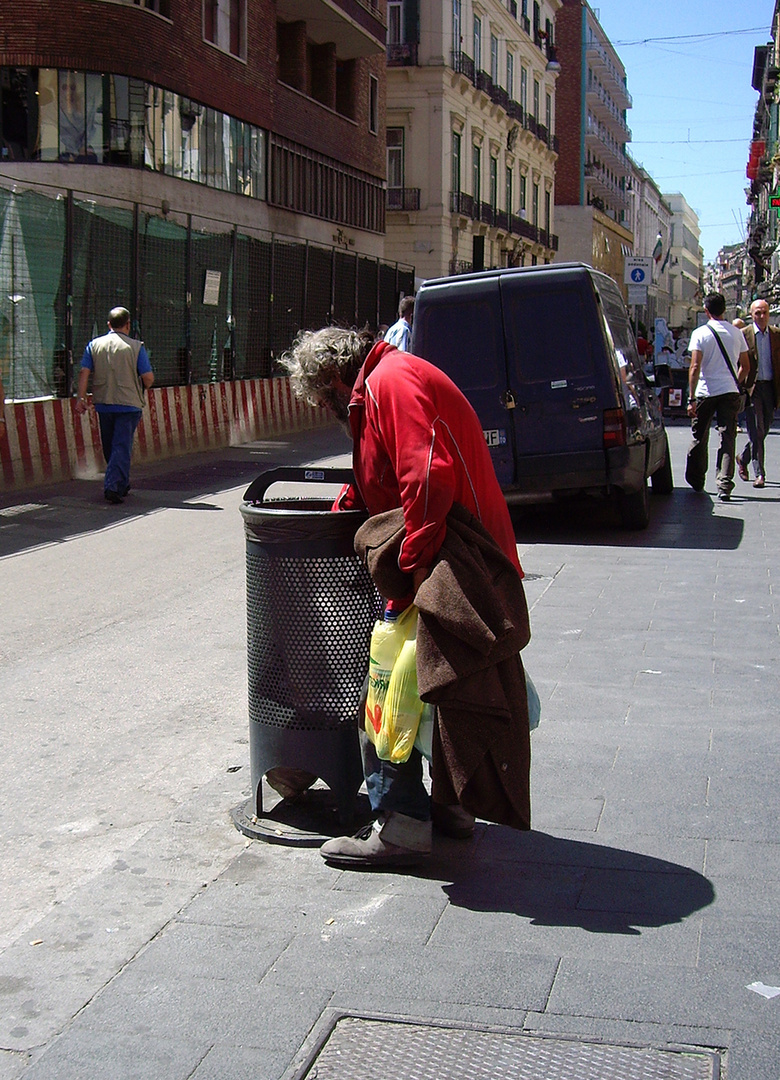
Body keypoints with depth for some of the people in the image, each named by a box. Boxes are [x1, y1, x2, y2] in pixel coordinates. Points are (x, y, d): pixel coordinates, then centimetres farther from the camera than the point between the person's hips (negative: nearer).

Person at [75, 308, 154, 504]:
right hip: (128, 404, -4)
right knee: (122, 446, -2)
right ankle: (113, 486, -15)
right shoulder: (135, 347, -6)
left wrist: (81, 397, -5)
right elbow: (148, 378, -9)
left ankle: (122, 484, 31)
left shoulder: (94, 344, 3)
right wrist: (142, 390, 11)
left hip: (103, 404, 4)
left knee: (109, 447, 18)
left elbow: (84, 372, -5)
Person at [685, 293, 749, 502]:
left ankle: (696, 481, 24)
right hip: (730, 391, 2)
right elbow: (745, 367, 10)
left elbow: (695, 367, -11)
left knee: (699, 437, 14)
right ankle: (724, 487, -9)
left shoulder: (700, 334, -4)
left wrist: (691, 398, -11)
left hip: (706, 392, -2)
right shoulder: (737, 333, 6)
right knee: (727, 438, 0)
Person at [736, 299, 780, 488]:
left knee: (763, 430, 11)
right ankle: (759, 474, -2)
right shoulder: (743, 335, -2)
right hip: (752, 388, -4)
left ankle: (743, 458, 36)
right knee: (756, 432, -6)